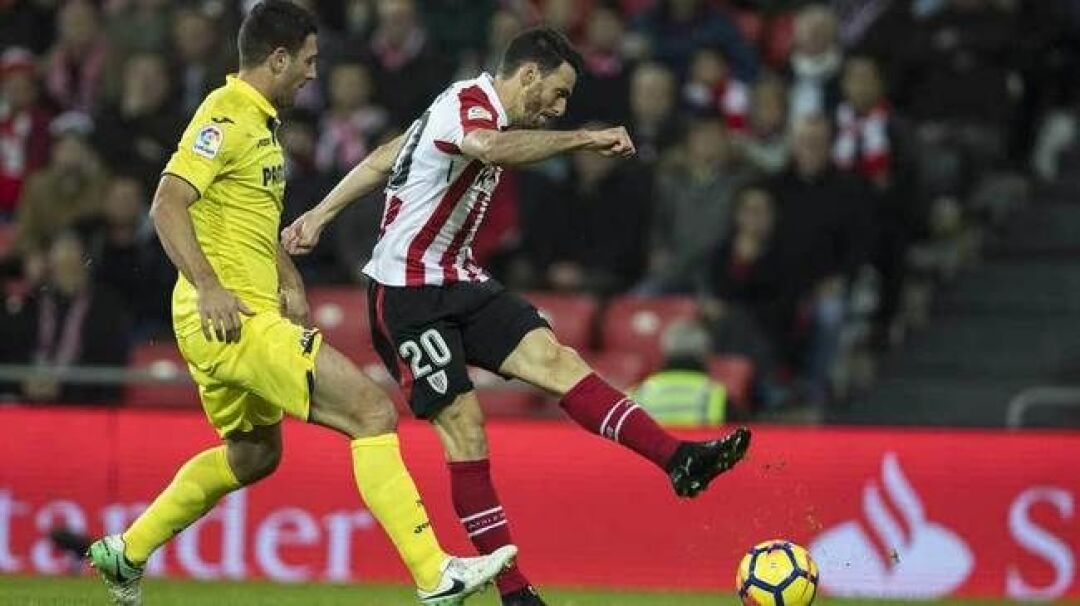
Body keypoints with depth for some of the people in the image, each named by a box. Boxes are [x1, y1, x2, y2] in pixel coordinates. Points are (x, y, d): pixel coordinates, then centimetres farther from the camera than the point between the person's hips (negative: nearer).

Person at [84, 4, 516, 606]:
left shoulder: (260, 123, 19)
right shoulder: (227, 117, -13)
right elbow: (168, 205, -23)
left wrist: (290, 282, 18)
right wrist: (209, 287, -30)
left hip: (251, 316, 11)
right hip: (229, 321, -11)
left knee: (253, 454, 28)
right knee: (372, 410, -15)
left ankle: (126, 553, 37)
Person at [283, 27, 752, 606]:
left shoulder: (470, 107, 14)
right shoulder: (468, 102, -17)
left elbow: (384, 160, 20)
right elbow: (491, 149, -43)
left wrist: (320, 215, 22)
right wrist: (583, 139, -41)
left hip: (455, 281, 9)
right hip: (407, 293, -9)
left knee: (554, 358, -10)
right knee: (462, 423, -12)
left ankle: (681, 461, -25)